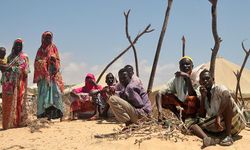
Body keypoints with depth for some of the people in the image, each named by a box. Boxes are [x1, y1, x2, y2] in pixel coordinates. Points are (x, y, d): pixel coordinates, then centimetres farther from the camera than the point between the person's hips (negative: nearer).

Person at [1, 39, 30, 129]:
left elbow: (24, 68, -1)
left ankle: (20, 121, -8)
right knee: (8, 101, -5)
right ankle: (9, 122, -4)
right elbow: (6, 68, 17)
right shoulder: (10, 57, 20)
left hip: (19, 81, -3)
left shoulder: (24, 56, 9)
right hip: (9, 81, 3)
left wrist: (12, 68, -12)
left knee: (19, 100, -9)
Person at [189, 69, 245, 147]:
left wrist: (218, 116, -40)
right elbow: (202, 116, 2)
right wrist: (203, 97, -8)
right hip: (221, 125, 5)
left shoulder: (219, 88, -10)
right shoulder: (204, 96, 9)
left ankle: (228, 136, -31)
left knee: (226, 100, -30)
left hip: (233, 121, -5)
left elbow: (227, 95, -35)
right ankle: (207, 139, -44)